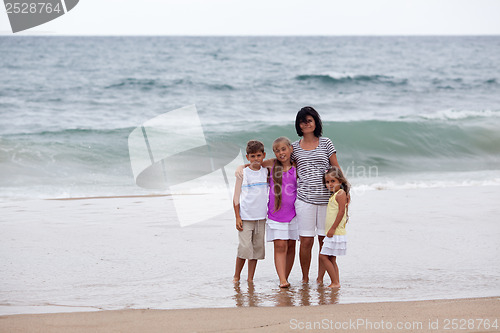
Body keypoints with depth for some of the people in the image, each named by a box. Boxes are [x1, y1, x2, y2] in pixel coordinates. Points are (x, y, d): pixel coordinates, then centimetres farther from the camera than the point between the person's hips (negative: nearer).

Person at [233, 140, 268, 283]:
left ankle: (250, 278, 12)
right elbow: (236, 197, 0)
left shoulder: (266, 172, 8)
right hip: (245, 217, -3)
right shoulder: (243, 173, 0)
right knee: (244, 247, -8)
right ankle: (236, 276, 7)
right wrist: (237, 217, -5)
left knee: (257, 247, 4)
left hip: (261, 217, 3)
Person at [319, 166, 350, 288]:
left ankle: (335, 282, -9)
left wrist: (333, 228, -22)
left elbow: (341, 212, -19)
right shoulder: (333, 195, 18)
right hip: (332, 233, 10)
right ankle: (336, 282, 12)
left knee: (323, 256, -11)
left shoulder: (341, 194, -11)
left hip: (337, 233, -10)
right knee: (331, 259, 11)